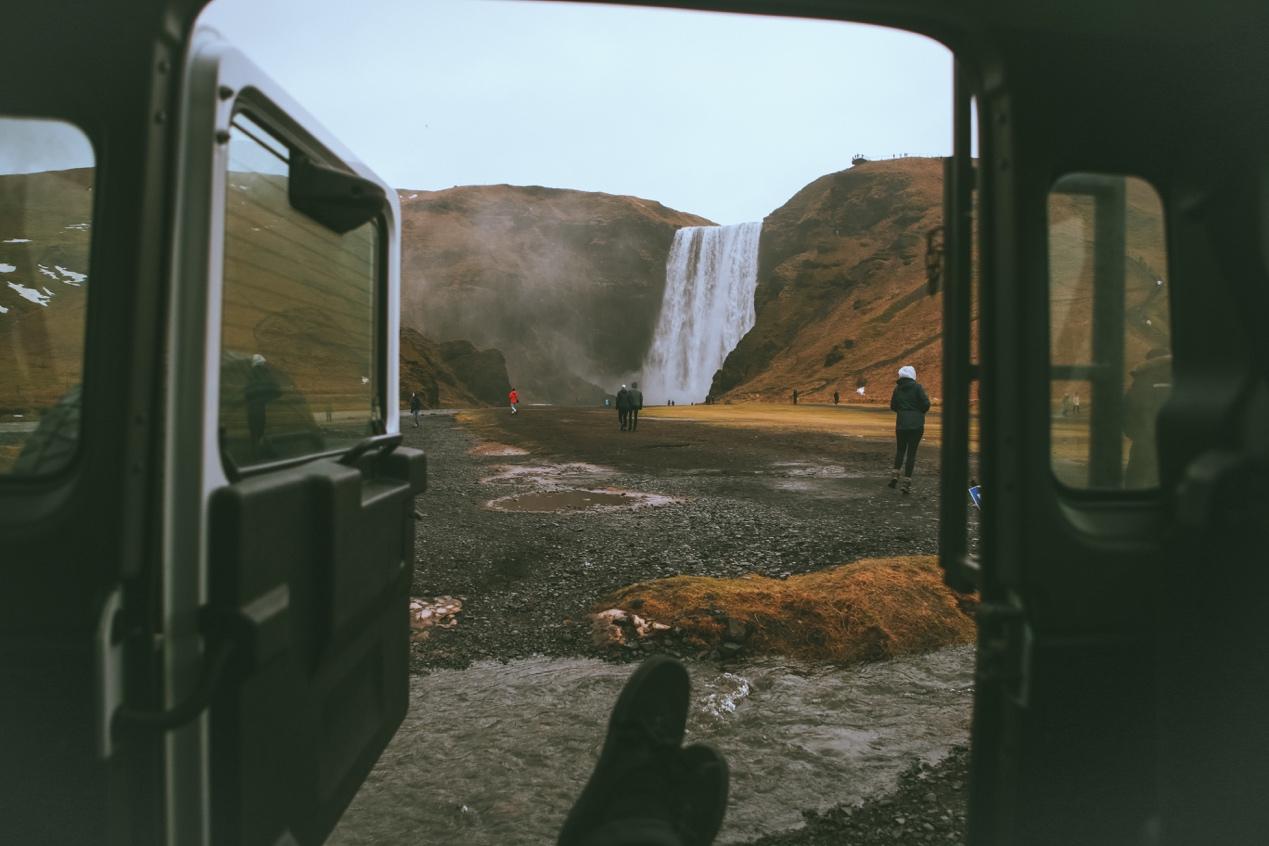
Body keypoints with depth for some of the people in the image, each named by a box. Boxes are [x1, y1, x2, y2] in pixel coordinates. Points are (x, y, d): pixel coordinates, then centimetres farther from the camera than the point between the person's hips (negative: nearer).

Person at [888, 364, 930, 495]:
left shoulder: (897, 388, 3)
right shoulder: (917, 387, -8)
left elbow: (893, 407, 7)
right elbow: (926, 405, -11)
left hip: (901, 424, 3)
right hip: (916, 424, -3)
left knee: (900, 450, 17)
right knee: (911, 452, 2)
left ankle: (895, 474, -1)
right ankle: (907, 481, -1)